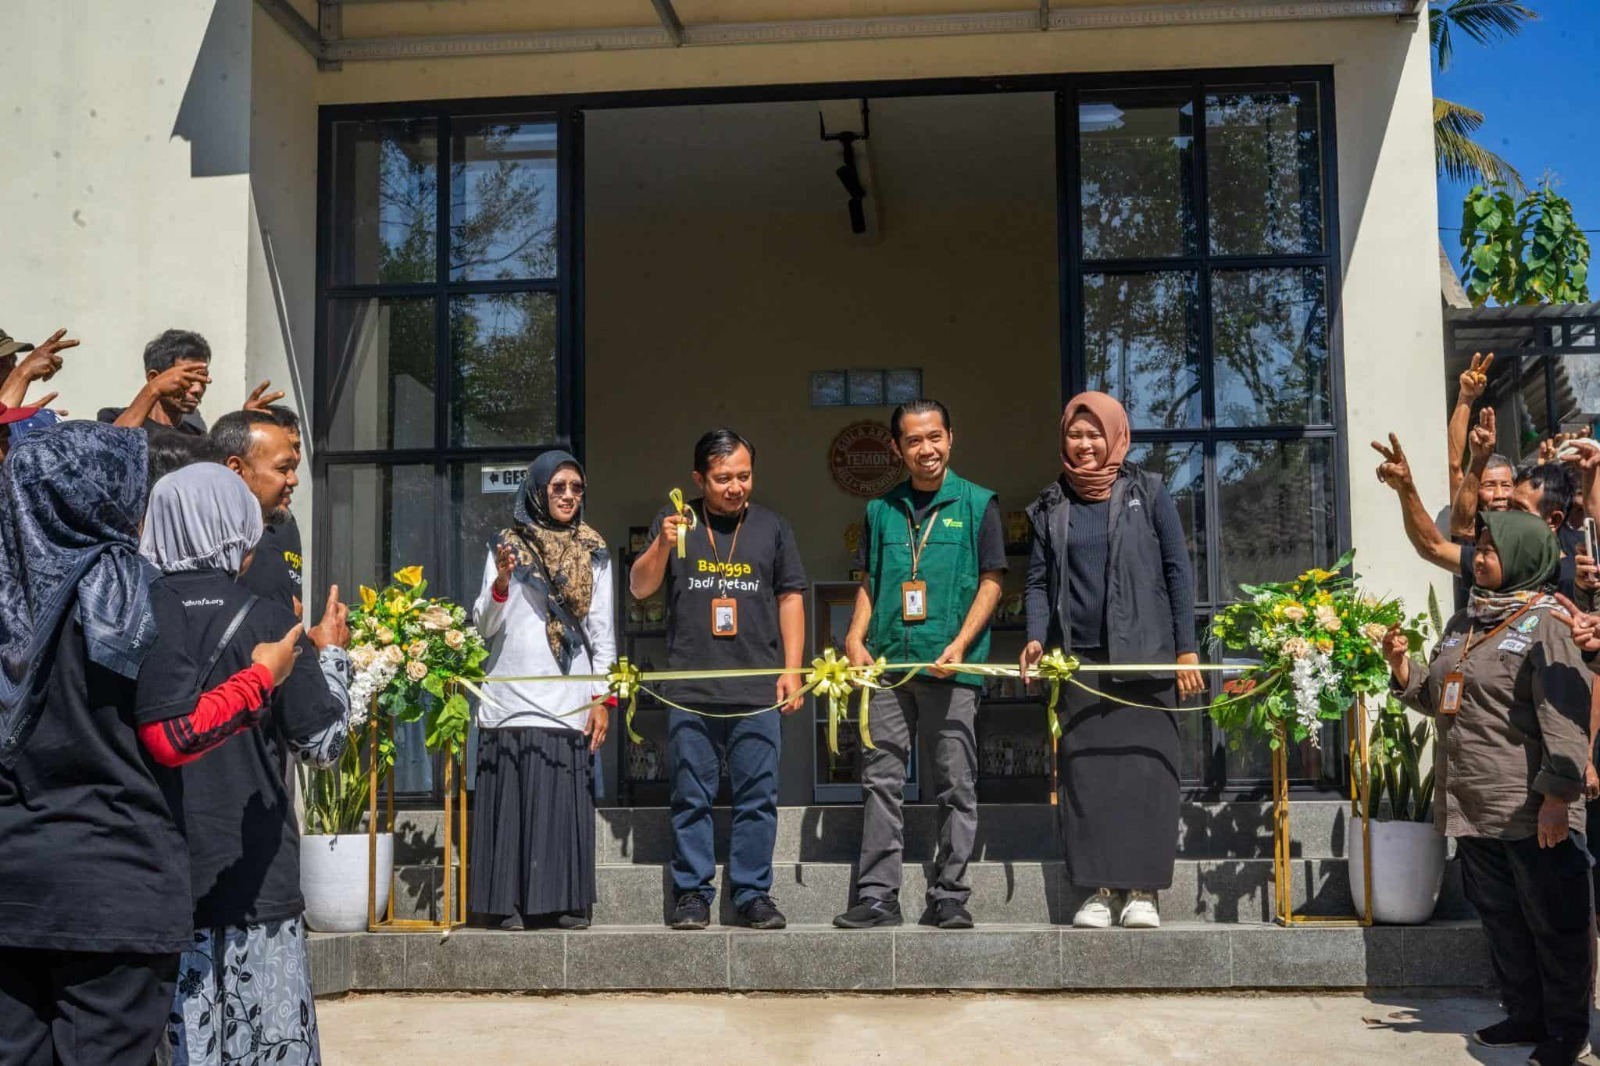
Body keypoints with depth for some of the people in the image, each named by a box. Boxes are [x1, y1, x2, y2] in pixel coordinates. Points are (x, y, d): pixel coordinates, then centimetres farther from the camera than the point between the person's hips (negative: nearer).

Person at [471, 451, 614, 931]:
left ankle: (567, 902, 4)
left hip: (570, 700, 1)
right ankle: (514, 902, 2)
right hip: (513, 696, -1)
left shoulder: (594, 553, 12)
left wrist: (602, 698, 3)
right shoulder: (507, 546, 7)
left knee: (568, 798, -3)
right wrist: (501, 582, -14)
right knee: (513, 796, -4)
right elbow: (485, 627, 4)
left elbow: (603, 632, 11)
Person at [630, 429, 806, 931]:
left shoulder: (772, 525, 12)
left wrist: (792, 668, 5)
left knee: (757, 796, 2)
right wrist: (663, 546, -14)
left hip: (758, 689, 1)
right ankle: (692, 894, 11)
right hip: (690, 691, 0)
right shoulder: (674, 522, 9)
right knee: (691, 798, 3)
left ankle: (753, 893, 10)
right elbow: (639, 588, 5)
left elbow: (790, 598, 13)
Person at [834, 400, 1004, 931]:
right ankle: (878, 896, 7)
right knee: (881, 780, 2)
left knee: (956, 785, 2)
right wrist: (856, 638, 1)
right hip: (887, 666, 3)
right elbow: (869, 584, 17)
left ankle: (948, 897, 9)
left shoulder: (978, 504, 4)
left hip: (952, 668, -3)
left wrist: (960, 645, -10)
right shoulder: (881, 510, 14)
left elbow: (991, 583, 1)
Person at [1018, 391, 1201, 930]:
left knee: (1144, 769, -4)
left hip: (1144, 657, -2)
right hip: (1079, 659, 2)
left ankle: (1141, 890, 4)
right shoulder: (1050, 507, 13)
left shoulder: (1148, 492, 5)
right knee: (1085, 774, -1)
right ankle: (1099, 889, 6)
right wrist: (1036, 638, -3)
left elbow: (1177, 572, 4)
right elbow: (1038, 582, 14)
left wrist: (1187, 648, -2)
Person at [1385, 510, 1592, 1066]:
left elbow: (1565, 717, -18)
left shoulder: (1544, 625, -10)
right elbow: (1438, 699, 22)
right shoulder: (1462, 623, 14)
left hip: (1532, 810, -8)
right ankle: (1525, 1015, 30)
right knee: (1501, 919, 16)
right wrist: (1402, 665, 4)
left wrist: (1558, 794, -24)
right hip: (1474, 806, 8)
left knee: (1555, 922, 4)